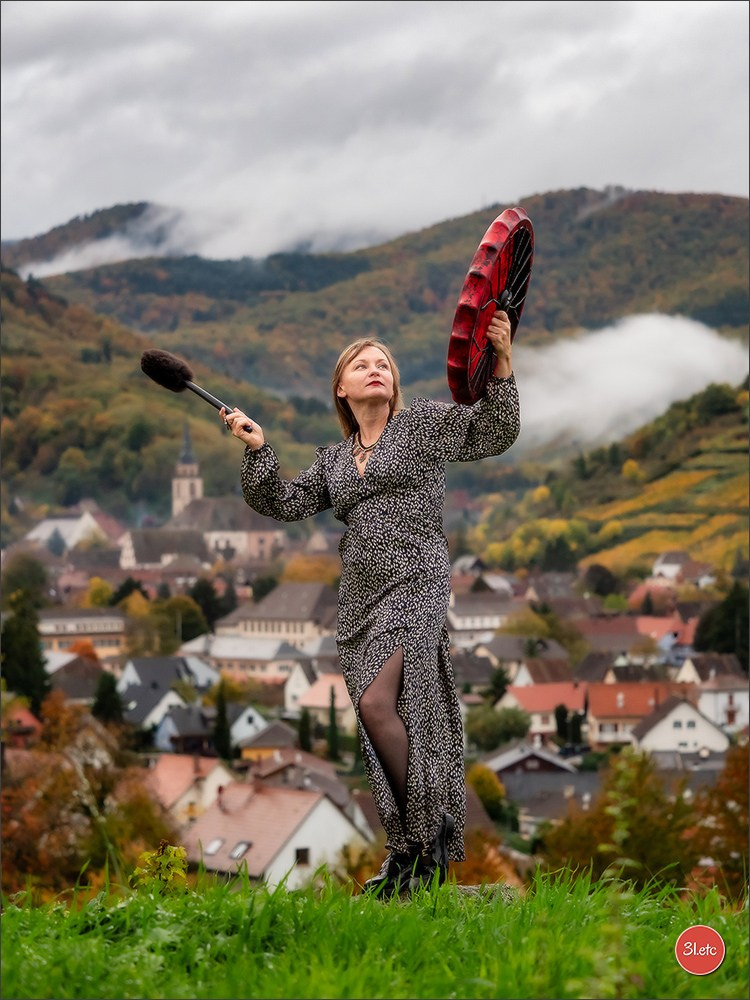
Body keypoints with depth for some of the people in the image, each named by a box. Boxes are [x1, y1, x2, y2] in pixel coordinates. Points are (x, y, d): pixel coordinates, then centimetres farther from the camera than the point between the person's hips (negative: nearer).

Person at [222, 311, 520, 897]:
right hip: (361, 596, 6)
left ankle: (424, 837, -12)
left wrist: (501, 367, -13)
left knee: (377, 701, -21)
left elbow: (495, 433, 1)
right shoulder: (333, 459, 21)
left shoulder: (423, 422, 7)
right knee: (381, 717, 2)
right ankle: (414, 849, 8)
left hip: (414, 584, -6)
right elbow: (287, 503, 20)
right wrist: (258, 450, 9)